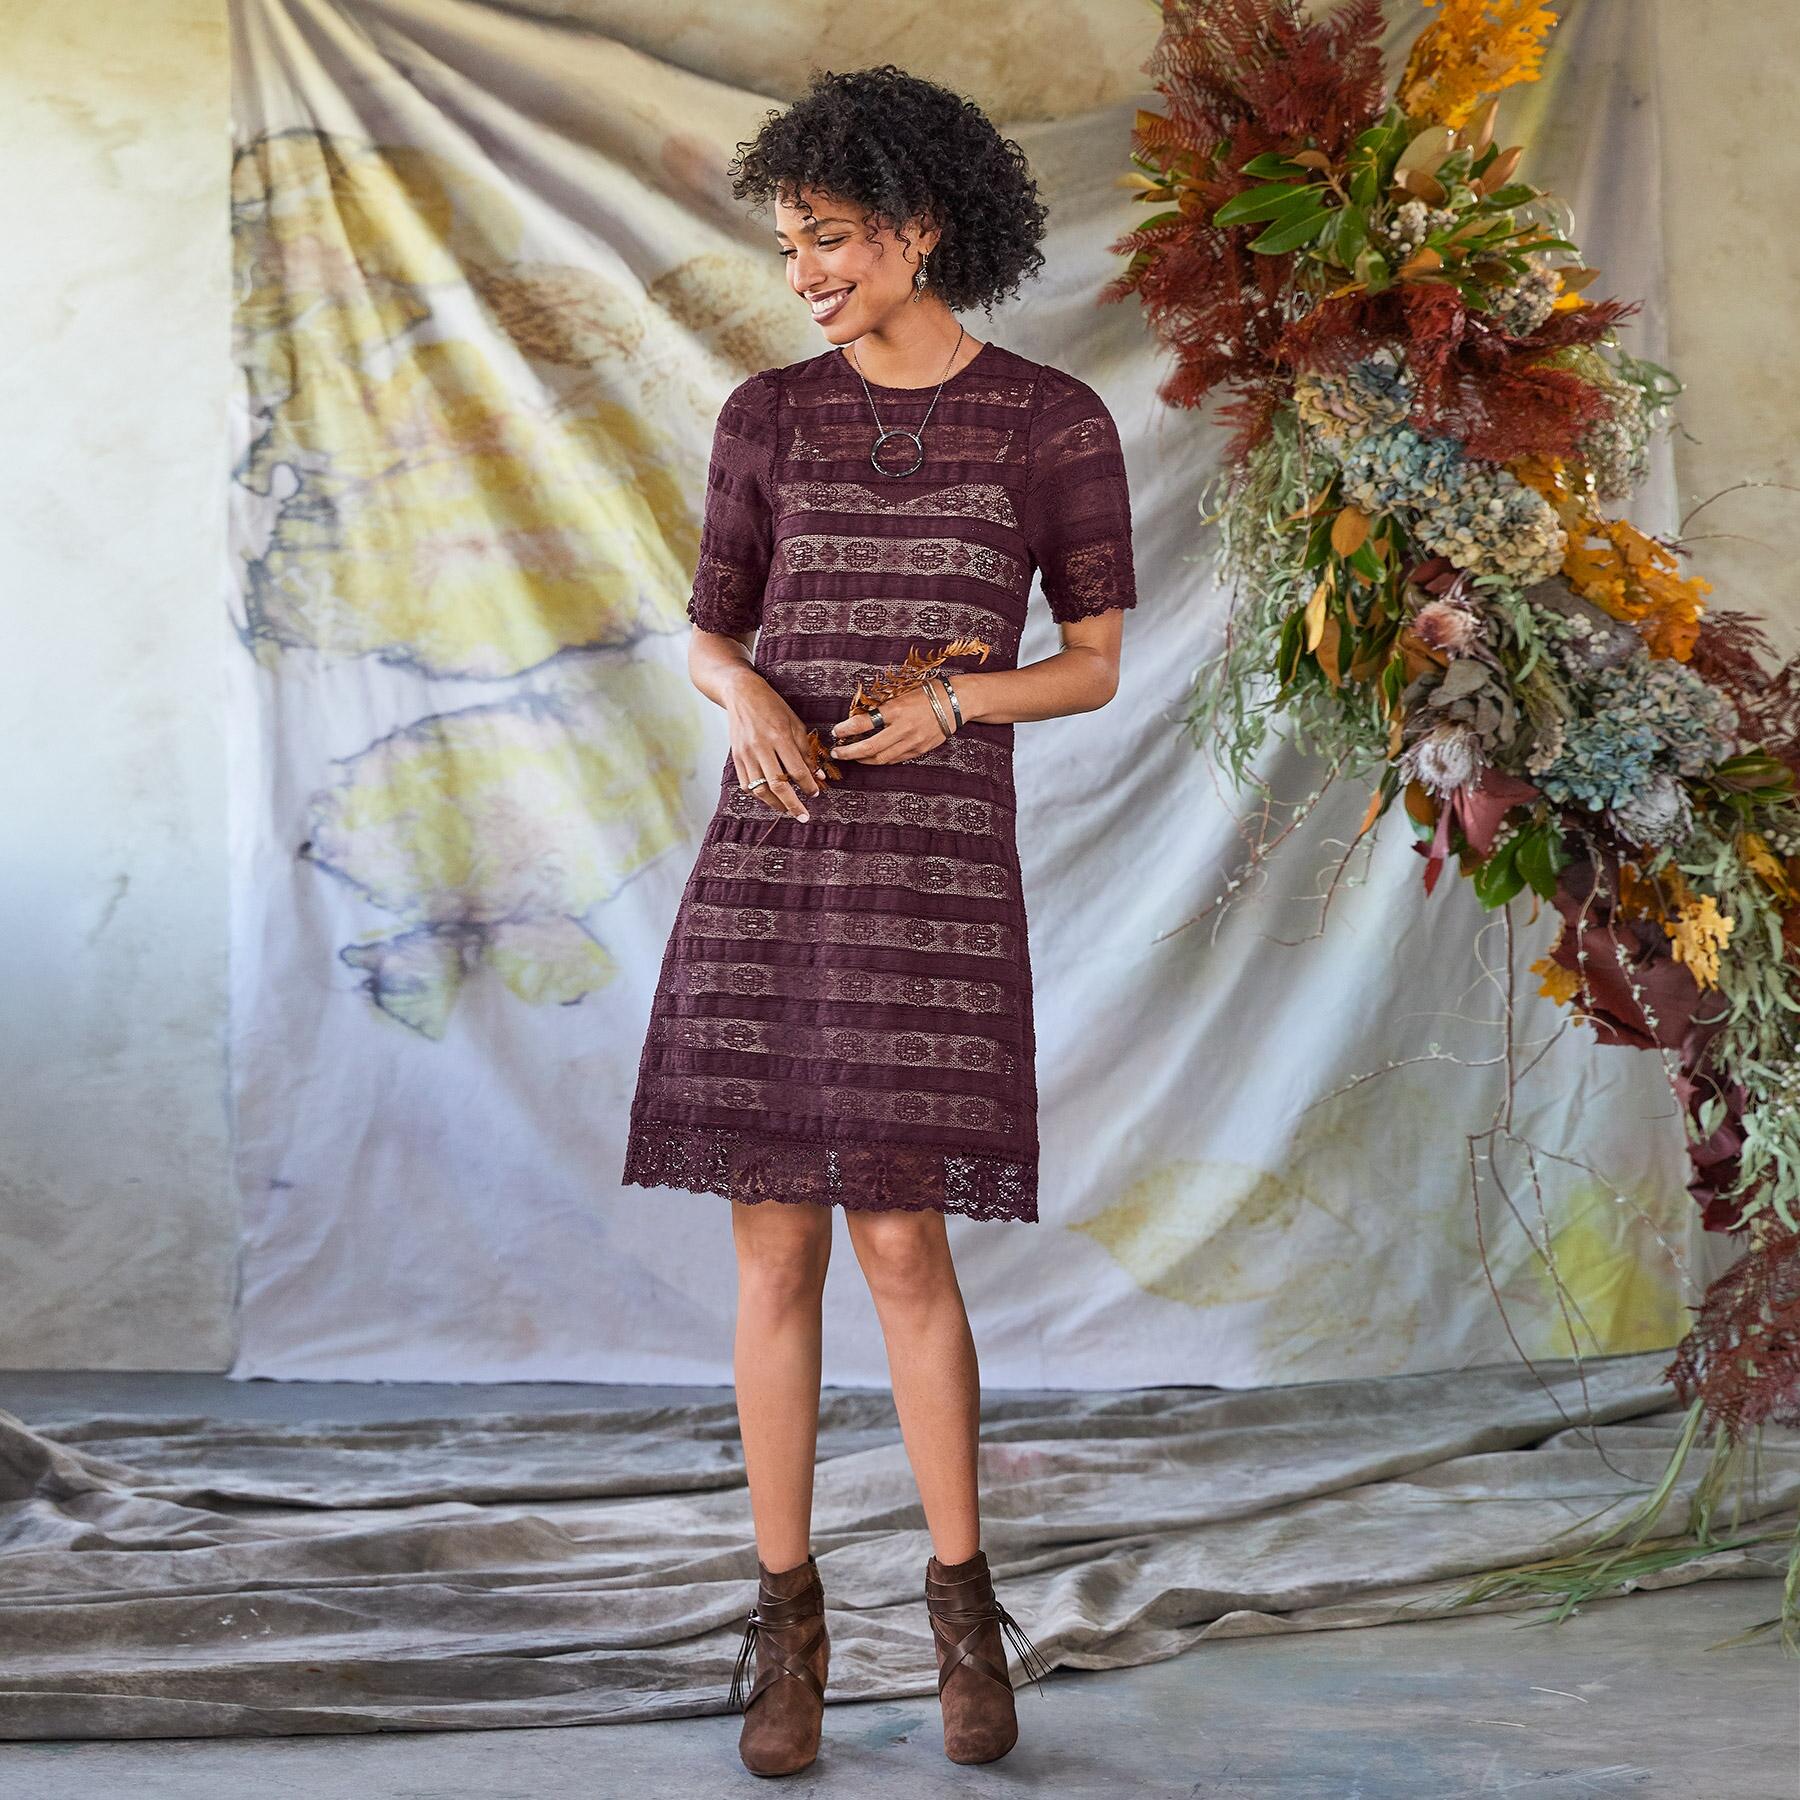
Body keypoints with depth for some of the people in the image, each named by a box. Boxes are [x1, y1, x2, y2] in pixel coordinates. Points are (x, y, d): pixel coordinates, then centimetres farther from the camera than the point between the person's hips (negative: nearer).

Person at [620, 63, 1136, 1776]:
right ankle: (788, 1623, 15)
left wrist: (952, 702, -16)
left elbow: (1098, 666, 4)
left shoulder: (1059, 420, 1)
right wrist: (750, 706, -13)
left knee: (900, 1244, -8)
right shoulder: (767, 417, 8)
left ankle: (961, 1601, 14)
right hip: (770, 851, 2)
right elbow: (711, 638, 12)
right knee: (774, 1248, 1)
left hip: (935, 860, -2)